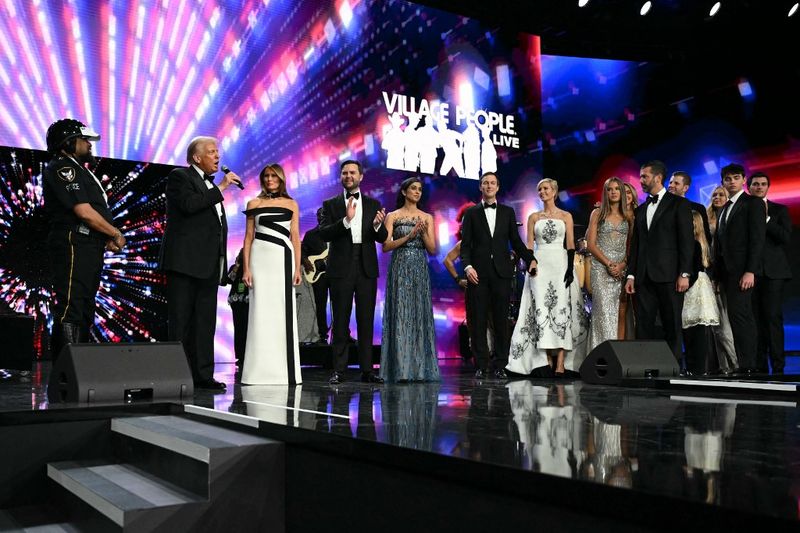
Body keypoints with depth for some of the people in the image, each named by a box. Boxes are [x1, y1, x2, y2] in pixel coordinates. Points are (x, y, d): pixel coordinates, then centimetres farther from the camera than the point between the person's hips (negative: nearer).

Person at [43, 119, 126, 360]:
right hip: (74, 246, -10)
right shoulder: (62, 167, -6)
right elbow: (84, 212, -15)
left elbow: (97, 210, 24)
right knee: (71, 309, -13)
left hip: (90, 248, 10)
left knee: (84, 311, 10)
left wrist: (107, 239, 7)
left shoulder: (79, 170, 23)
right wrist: (116, 234, -6)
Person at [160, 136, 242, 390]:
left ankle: (202, 374, 9)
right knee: (180, 321, -4)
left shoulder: (211, 185, 23)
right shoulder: (179, 176, 0)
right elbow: (189, 204, -19)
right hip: (185, 261, -8)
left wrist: (221, 263, 16)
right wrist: (221, 187, -13)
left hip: (208, 264, 8)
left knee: (205, 322, 6)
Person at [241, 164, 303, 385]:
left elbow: (295, 237, 9)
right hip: (261, 259, -1)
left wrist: (298, 268, 1)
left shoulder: (291, 204, 12)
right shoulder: (254, 203, 10)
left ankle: (285, 371, 6)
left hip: (283, 260, 1)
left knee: (284, 313, 0)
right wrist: (246, 268, -2)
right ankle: (260, 372, 3)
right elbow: (249, 237, 7)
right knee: (261, 312, -2)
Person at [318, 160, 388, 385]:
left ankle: (367, 369, 9)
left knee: (366, 321, 4)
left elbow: (383, 238, 5)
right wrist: (346, 220, -22)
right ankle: (338, 370, 6)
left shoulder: (373, 204, 11)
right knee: (340, 322, 2)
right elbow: (323, 233, -8)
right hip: (341, 269, -2)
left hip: (366, 269, 2)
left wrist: (378, 225, -17)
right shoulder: (331, 204, 6)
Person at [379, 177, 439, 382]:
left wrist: (423, 233, -9)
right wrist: (409, 236, -13)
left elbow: (432, 249, 7)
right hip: (399, 269, -3)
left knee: (420, 316, 1)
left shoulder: (427, 218, 12)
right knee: (400, 316, -6)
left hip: (420, 271, 3)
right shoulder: (393, 216, 5)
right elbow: (385, 246, -4)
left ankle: (420, 368, 6)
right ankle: (401, 369, -3)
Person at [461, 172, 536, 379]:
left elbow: (516, 241, 11)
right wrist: (467, 266, -11)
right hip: (478, 273, -1)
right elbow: (465, 244, 4)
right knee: (479, 321, 0)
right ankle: (481, 366, 6)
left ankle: (500, 366, 7)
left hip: (501, 272, 1)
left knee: (501, 320, 1)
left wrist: (530, 259, -3)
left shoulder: (508, 212, 13)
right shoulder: (472, 212, 9)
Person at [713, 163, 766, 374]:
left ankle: (746, 365, -14)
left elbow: (757, 239, -10)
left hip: (742, 270, -8)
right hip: (727, 271, 8)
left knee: (738, 315, -15)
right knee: (743, 318, 8)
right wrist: (718, 275, 13)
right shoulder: (724, 209, 22)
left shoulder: (753, 203, -1)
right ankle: (748, 364, 11)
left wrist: (750, 271, -19)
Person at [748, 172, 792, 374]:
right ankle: (759, 366, 5)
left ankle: (778, 366, -5)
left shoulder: (779, 210, 9)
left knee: (773, 317, -7)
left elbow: (786, 237, -5)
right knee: (755, 319, 1)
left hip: (773, 271, -2)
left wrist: (765, 218, -7)